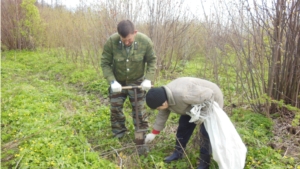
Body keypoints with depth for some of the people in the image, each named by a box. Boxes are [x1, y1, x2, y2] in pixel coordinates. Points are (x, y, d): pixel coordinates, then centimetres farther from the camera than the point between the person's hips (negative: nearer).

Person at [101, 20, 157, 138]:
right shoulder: (111, 41, -26)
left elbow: (152, 61, -10)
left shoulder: (145, 41, -24)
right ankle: (118, 131, 32)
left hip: (137, 80, 0)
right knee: (115, 107, 9)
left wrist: (148, 79, -21)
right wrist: (112, 81, -26)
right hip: (118, 81, 1)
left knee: (139, 107, 8)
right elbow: (105, 63, -15)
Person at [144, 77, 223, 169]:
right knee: (183, 125, 11)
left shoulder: (182, 94, -42)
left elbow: (208, 95, -34)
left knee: (206, 133, -10)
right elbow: (162, 115, 4)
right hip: (195, 103, 8)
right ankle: (178, 153, 26)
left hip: (211, 100, -8)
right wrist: (153, 133, 10)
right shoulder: (164, 96, -12)